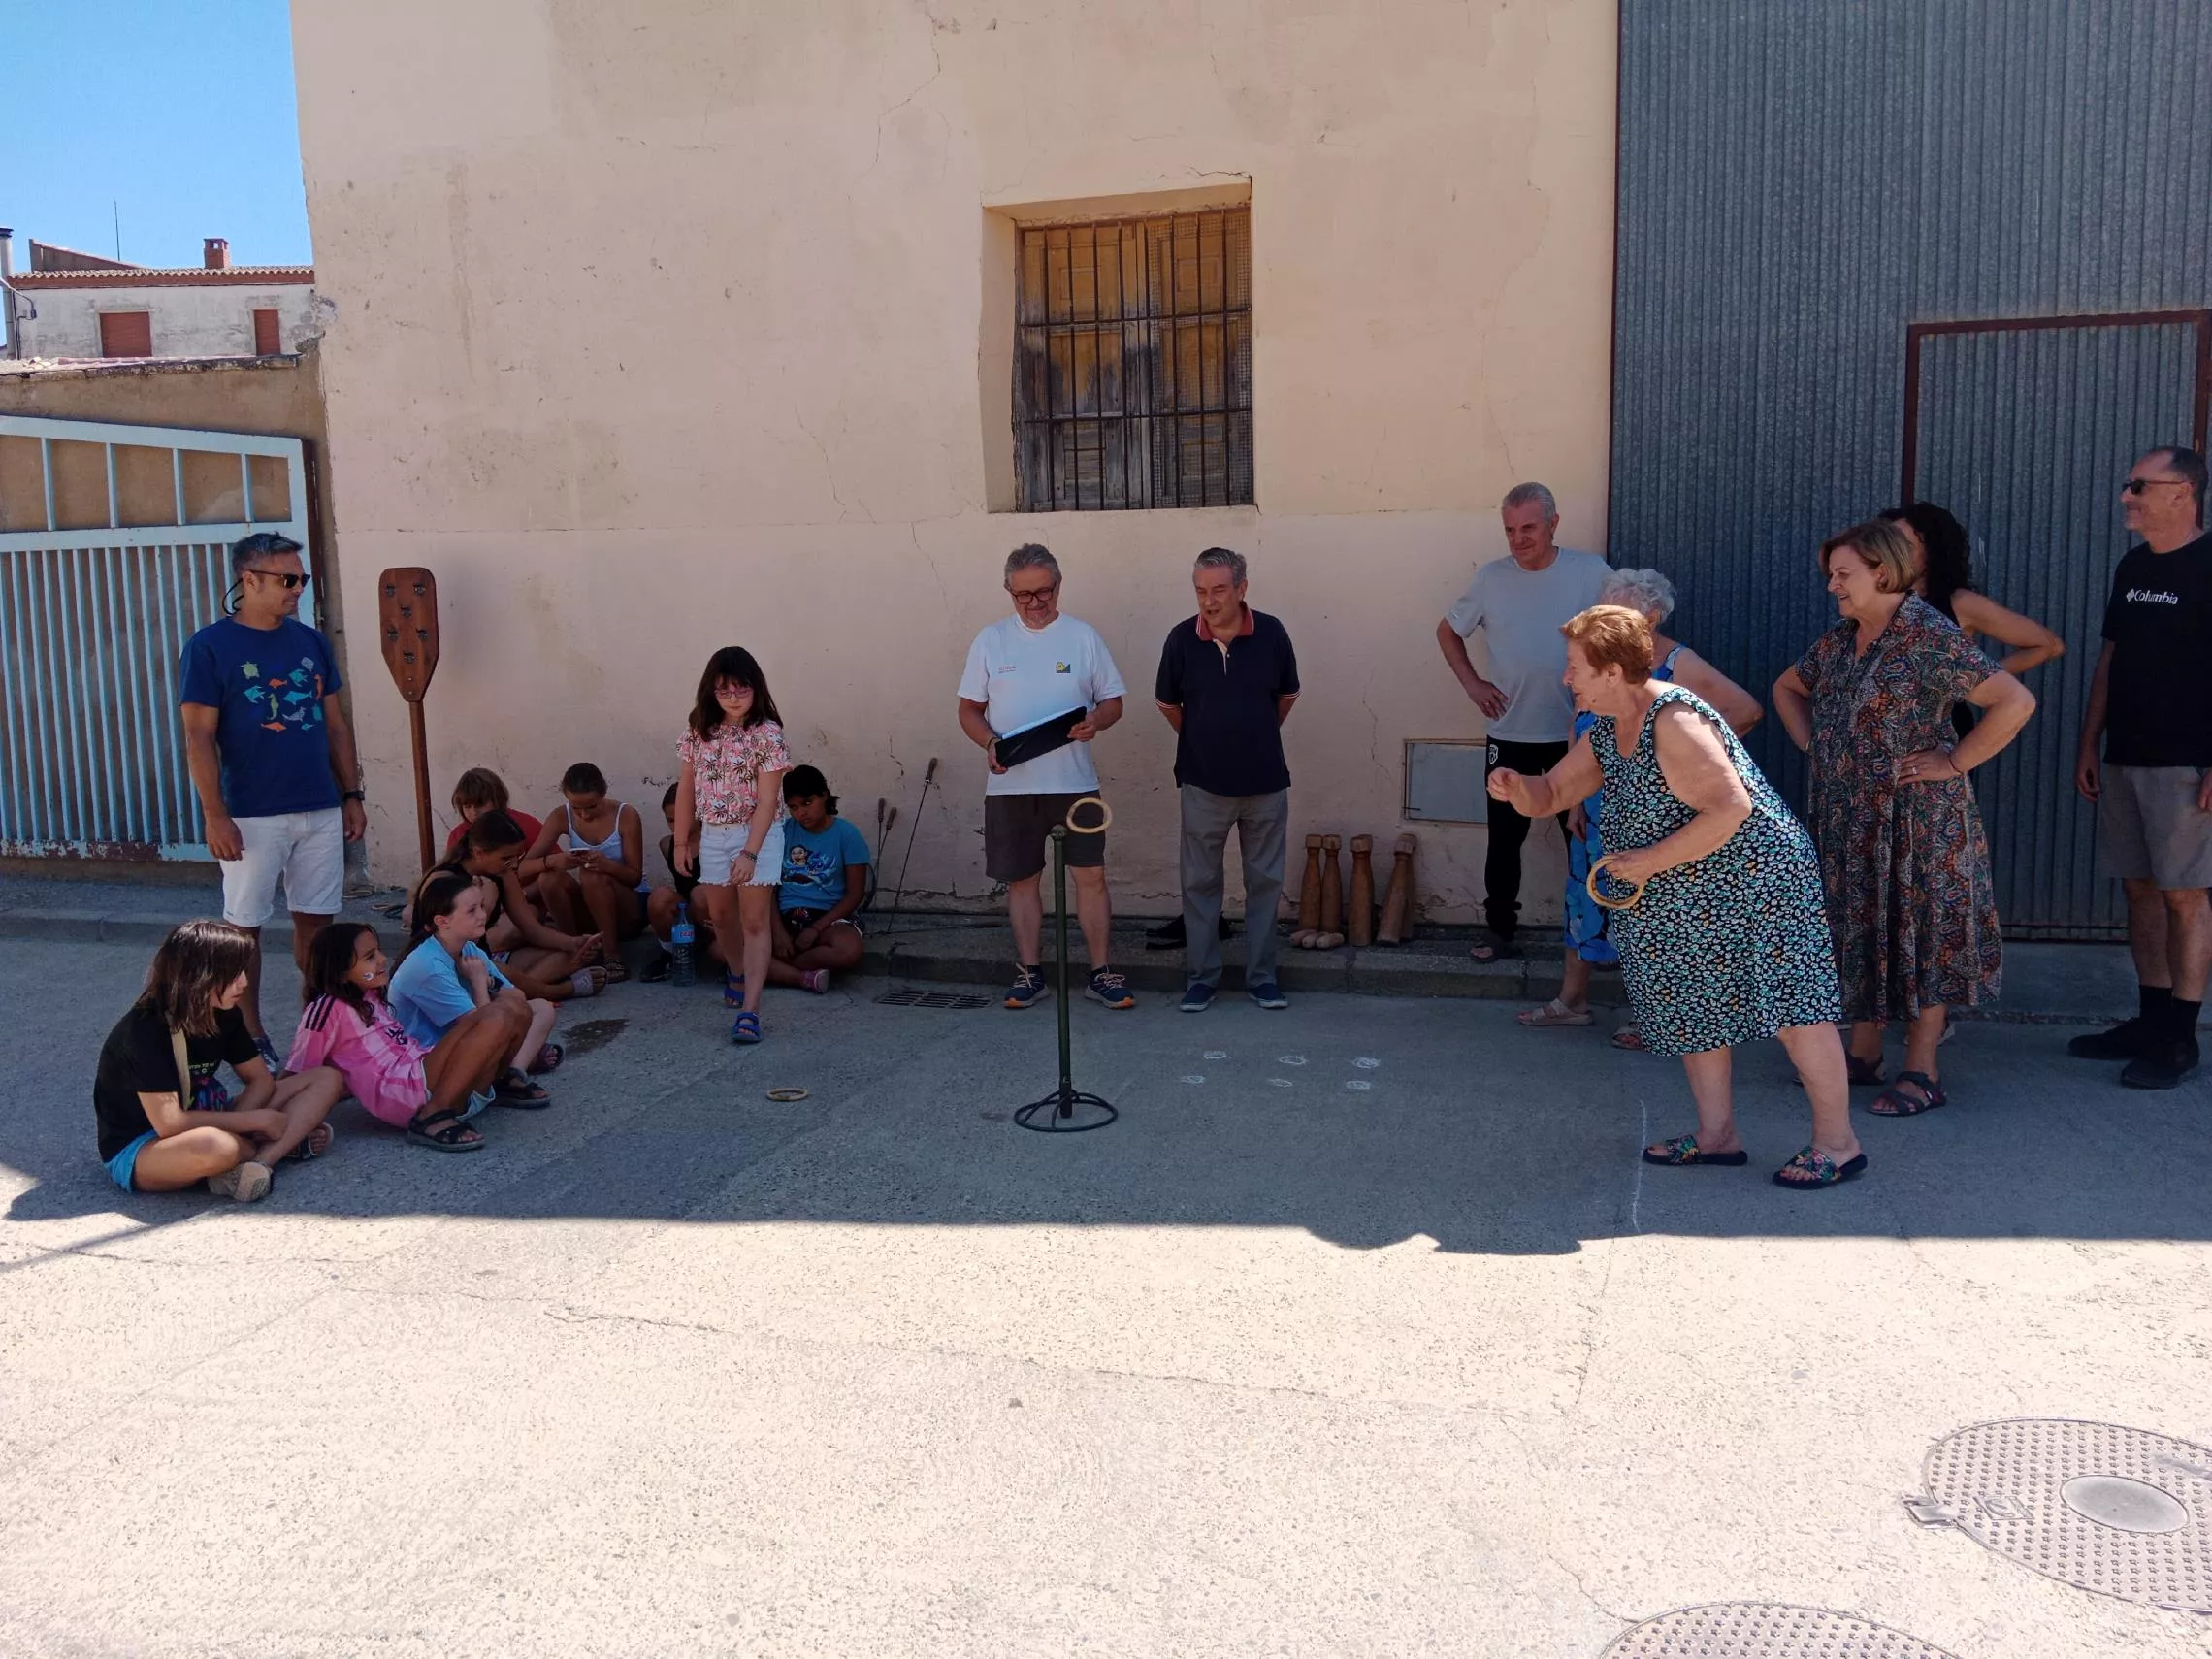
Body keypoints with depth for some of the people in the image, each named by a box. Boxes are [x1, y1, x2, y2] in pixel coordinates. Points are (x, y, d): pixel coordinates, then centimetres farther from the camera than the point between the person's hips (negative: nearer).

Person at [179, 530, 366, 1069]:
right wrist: (215, 815, -13)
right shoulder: (210, 647, -6)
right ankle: (250, 1034, 16)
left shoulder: (312, 641, 9)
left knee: (315, 919, 11)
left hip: (321, 811, 4)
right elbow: (199, 737, -9)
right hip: (252, 817, -4)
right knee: (245, 926, 5)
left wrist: (352, 795, 10)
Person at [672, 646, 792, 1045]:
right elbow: (686, 787, 6)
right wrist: (681, 840, 6)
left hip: (759, 832, -5)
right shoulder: (699, 730, -2)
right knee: (720, 913, 19)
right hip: (712, 833, 5)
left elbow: (767, 800, -19)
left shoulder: (767, 734, -16)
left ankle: (749, 1009, -13)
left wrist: (750, 852, -24)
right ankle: (737, 973, 46)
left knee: (754, 920, -8)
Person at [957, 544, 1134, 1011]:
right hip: (1010, 784, 1)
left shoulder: (1083, 636, 4)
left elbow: (1114, 701, 7)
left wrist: (1096, 720, -16)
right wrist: (989, 742, -12)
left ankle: (1102, 973, 7)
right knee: (1022, 879, 8)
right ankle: (1029, 972, 18)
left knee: (1091, 874, -1)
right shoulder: (990, 640, 6)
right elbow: (969, 708, 8)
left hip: (1075, 781, -1)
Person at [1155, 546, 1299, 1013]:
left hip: (1265, 783, 1)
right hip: (1203, 783, 0)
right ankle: (1201, 977, 17)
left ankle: (1261, 976, 18)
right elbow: (1168, 703, 7)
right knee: (1199, 883, 6)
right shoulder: (1182, 638, -8)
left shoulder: (1271, 633, -7)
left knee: (1265, 882, 8)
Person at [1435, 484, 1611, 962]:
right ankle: (1499, 930, 18)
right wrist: (1471, 682, 3)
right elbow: (1448, 632, 14)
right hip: (1509, 737, 1)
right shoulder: (1491, 578, 1)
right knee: (1504, 840, 7)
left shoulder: (1591, 572, -5)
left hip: (1577, 737, -1)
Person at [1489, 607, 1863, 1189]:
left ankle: (1837, 1144, 5)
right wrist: (1516, 787, -12)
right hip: (1681, 901, 10)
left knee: (1788, 1007, -5)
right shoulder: (1605, 732, 7)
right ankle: (1717, 1135, 25)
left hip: (1751, 877, -10)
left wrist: (1652, 861, -22)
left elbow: (1731, 808, -28)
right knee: (1693, 1008, 14)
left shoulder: (1674, 720, -23)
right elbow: (1549, 795, 12)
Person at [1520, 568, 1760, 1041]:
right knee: (1587, 897, 12)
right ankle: (1572, 1001, 24)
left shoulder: (1678, 665, -13)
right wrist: (1576, 803, 8)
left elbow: (1746, 710, -13)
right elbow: (1578, 736, 11)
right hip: (1600, 814, 6)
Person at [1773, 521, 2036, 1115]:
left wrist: (1953, 763, -18)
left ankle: (1922, 1072, 9)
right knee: (1858, 927, 14)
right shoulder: (1839, 639, 8)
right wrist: (1812, 744, 13)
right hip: (1847, 817, 8)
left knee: (1920, 930, 1)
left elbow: (2016, 701, -22)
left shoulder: (1929, 637, -16)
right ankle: (1863, 1054, 27)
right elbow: (1787, 688, 27)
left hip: (1917, 817, -8)